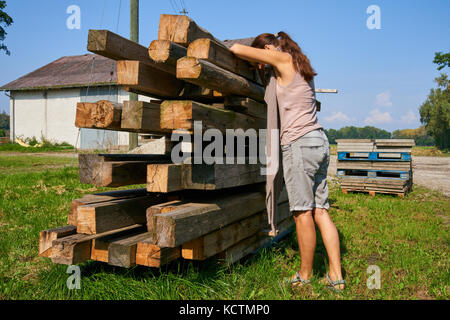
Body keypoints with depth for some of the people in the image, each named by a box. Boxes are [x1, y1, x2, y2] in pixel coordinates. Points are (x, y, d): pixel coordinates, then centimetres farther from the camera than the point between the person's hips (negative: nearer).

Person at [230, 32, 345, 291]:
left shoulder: (285, 60, -2)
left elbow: (237, 49, -3)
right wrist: (264, 67, 30)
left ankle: (305, 275, 12)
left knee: (303, 213, 0)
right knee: (320, 210, 7)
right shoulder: (299, 67, 22)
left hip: (299, 143, -9)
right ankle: (336, 276, 10)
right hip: (319, 142, 9)